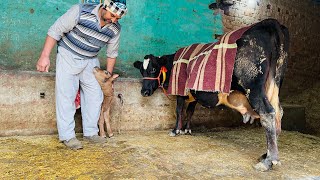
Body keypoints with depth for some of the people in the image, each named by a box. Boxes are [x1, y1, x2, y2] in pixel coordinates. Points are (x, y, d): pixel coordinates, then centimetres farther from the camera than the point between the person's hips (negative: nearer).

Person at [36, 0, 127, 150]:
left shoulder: (115, 29, -9)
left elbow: (112, 53, 5)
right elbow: (55, 30, -17)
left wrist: (108, 76, 9)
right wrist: (45, 56, -20)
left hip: (91, 60, 5)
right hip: (68, 55, -4)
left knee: (95, 95, 1)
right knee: (66, 95, -9)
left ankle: (90, 132, 14)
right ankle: (67, 136, -1)